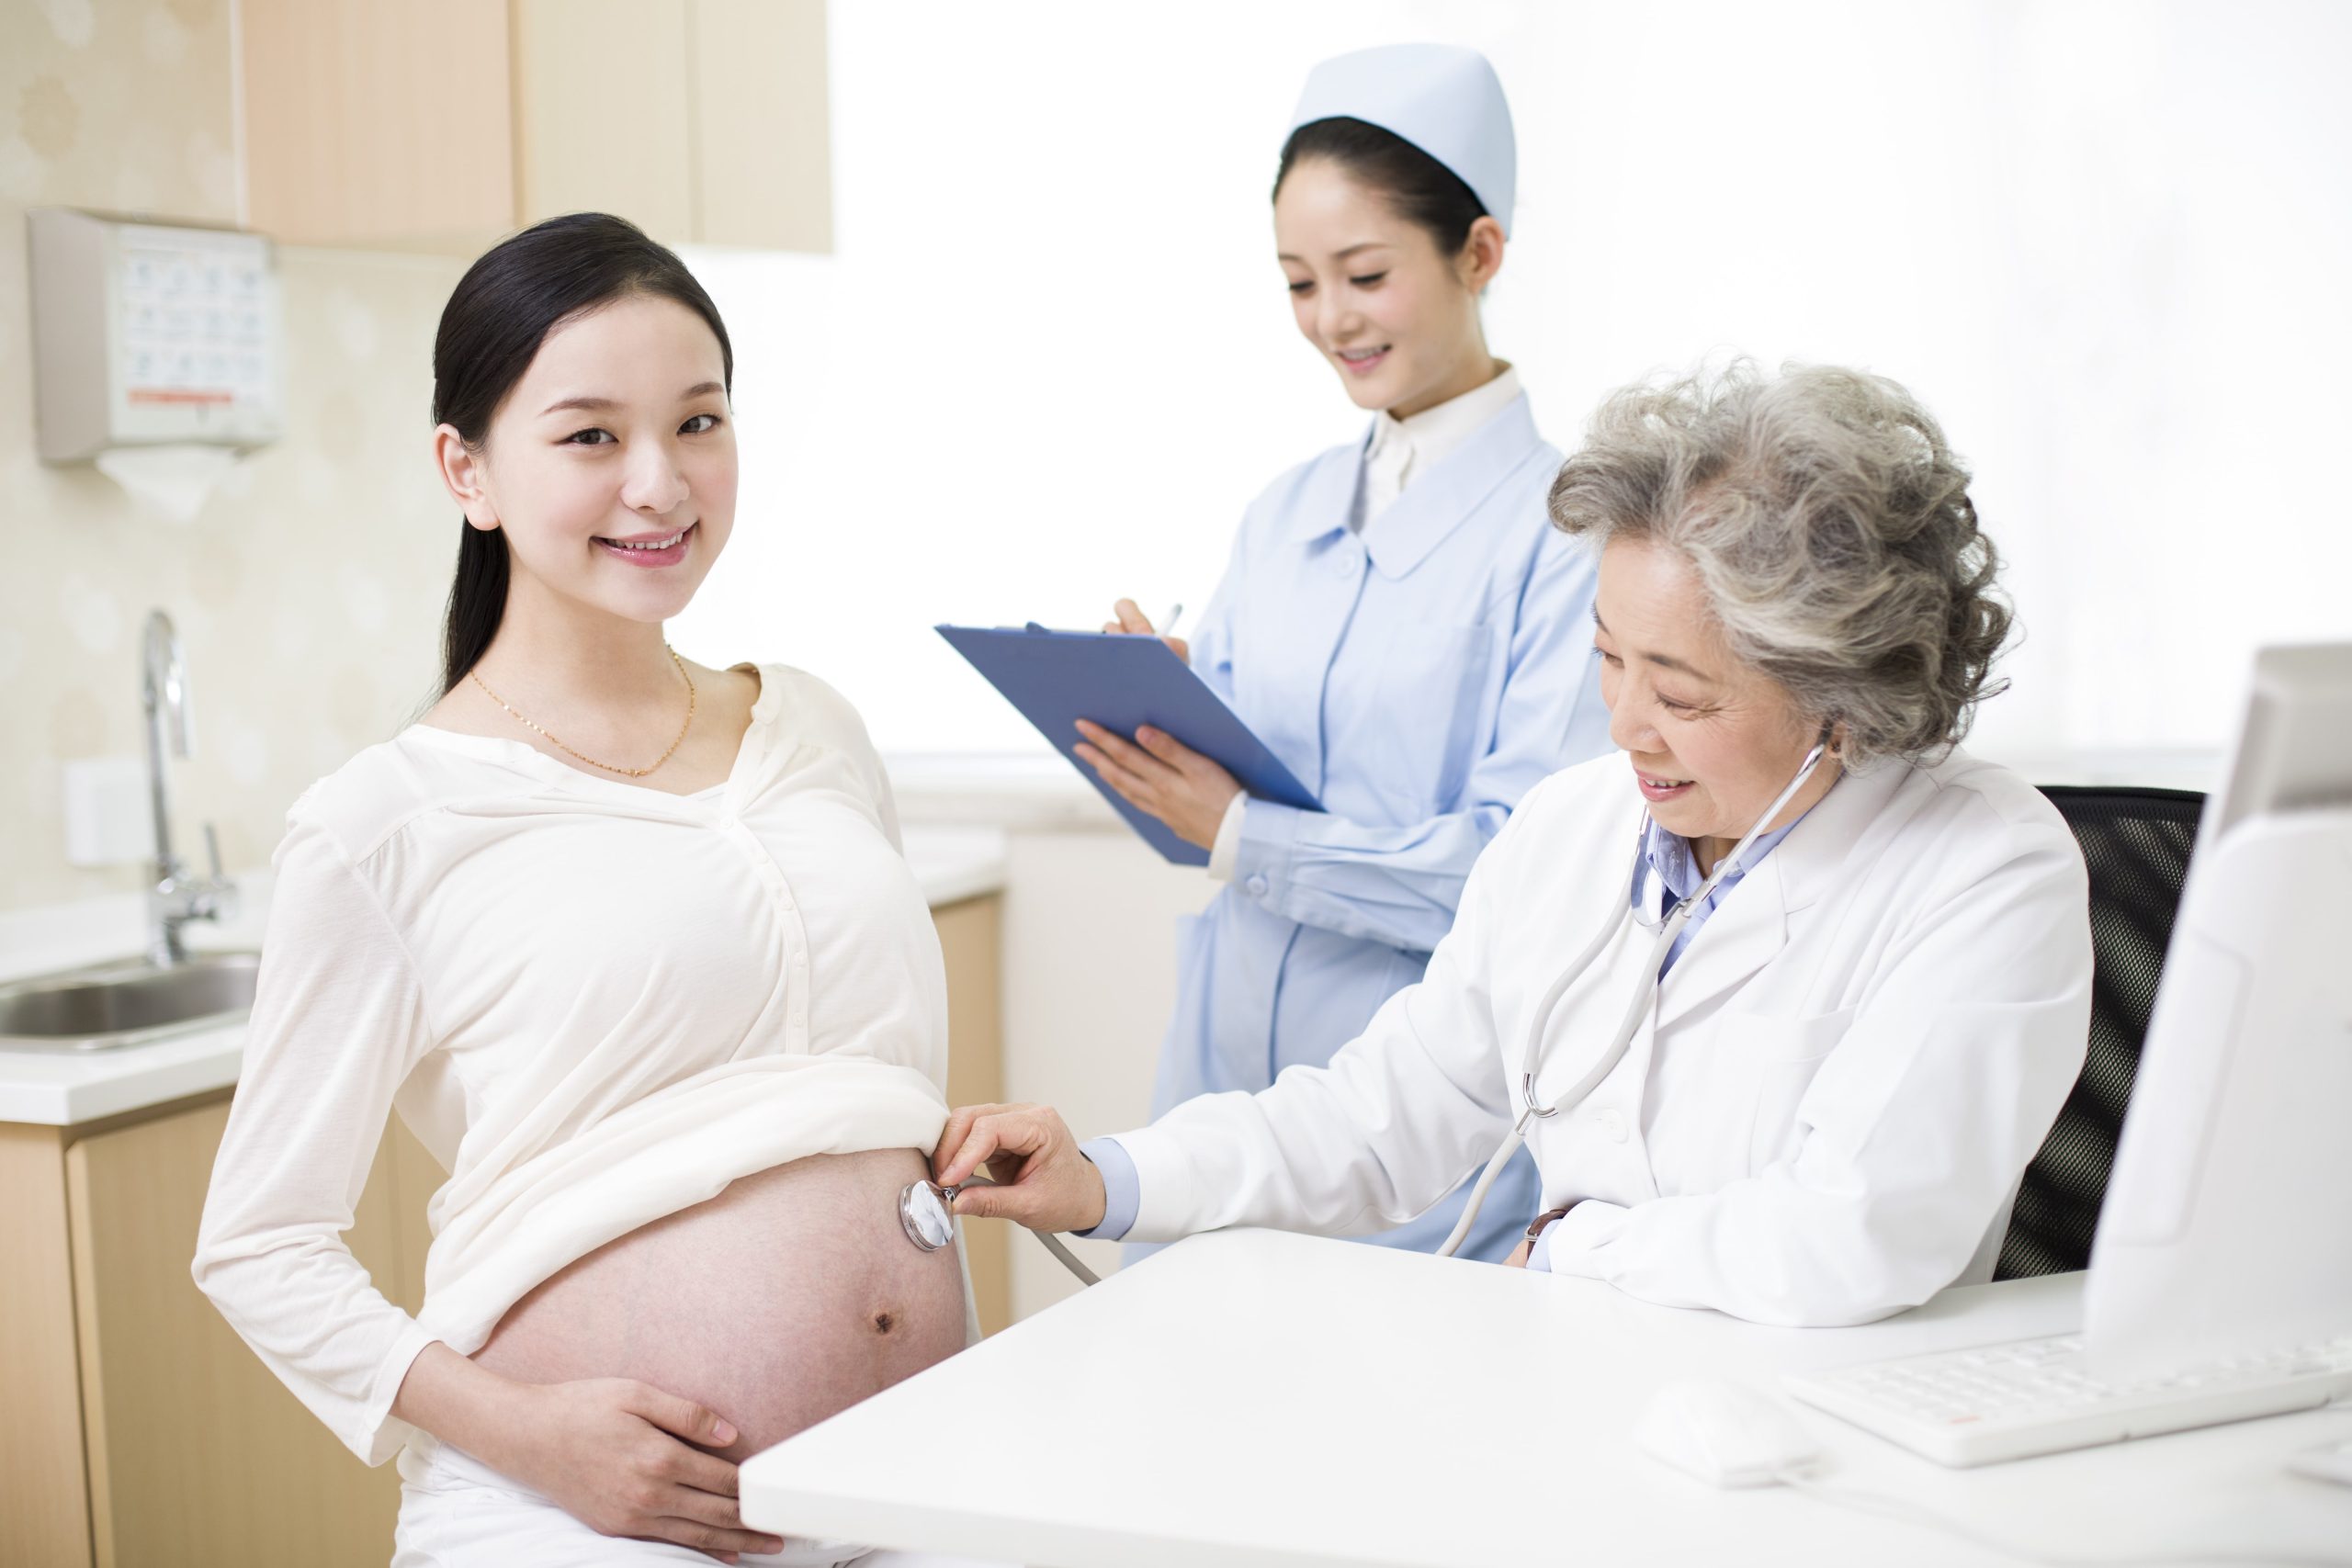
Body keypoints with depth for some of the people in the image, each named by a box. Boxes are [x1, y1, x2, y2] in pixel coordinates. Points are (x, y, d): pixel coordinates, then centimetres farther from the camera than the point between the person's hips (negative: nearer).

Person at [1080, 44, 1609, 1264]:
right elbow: (1216, 789, 13)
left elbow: (1531, 866, -16)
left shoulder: (1564, 526, -10)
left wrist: (1243, 837, -17)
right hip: (1225, 1073, 6)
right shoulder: (1282, 518, 12)